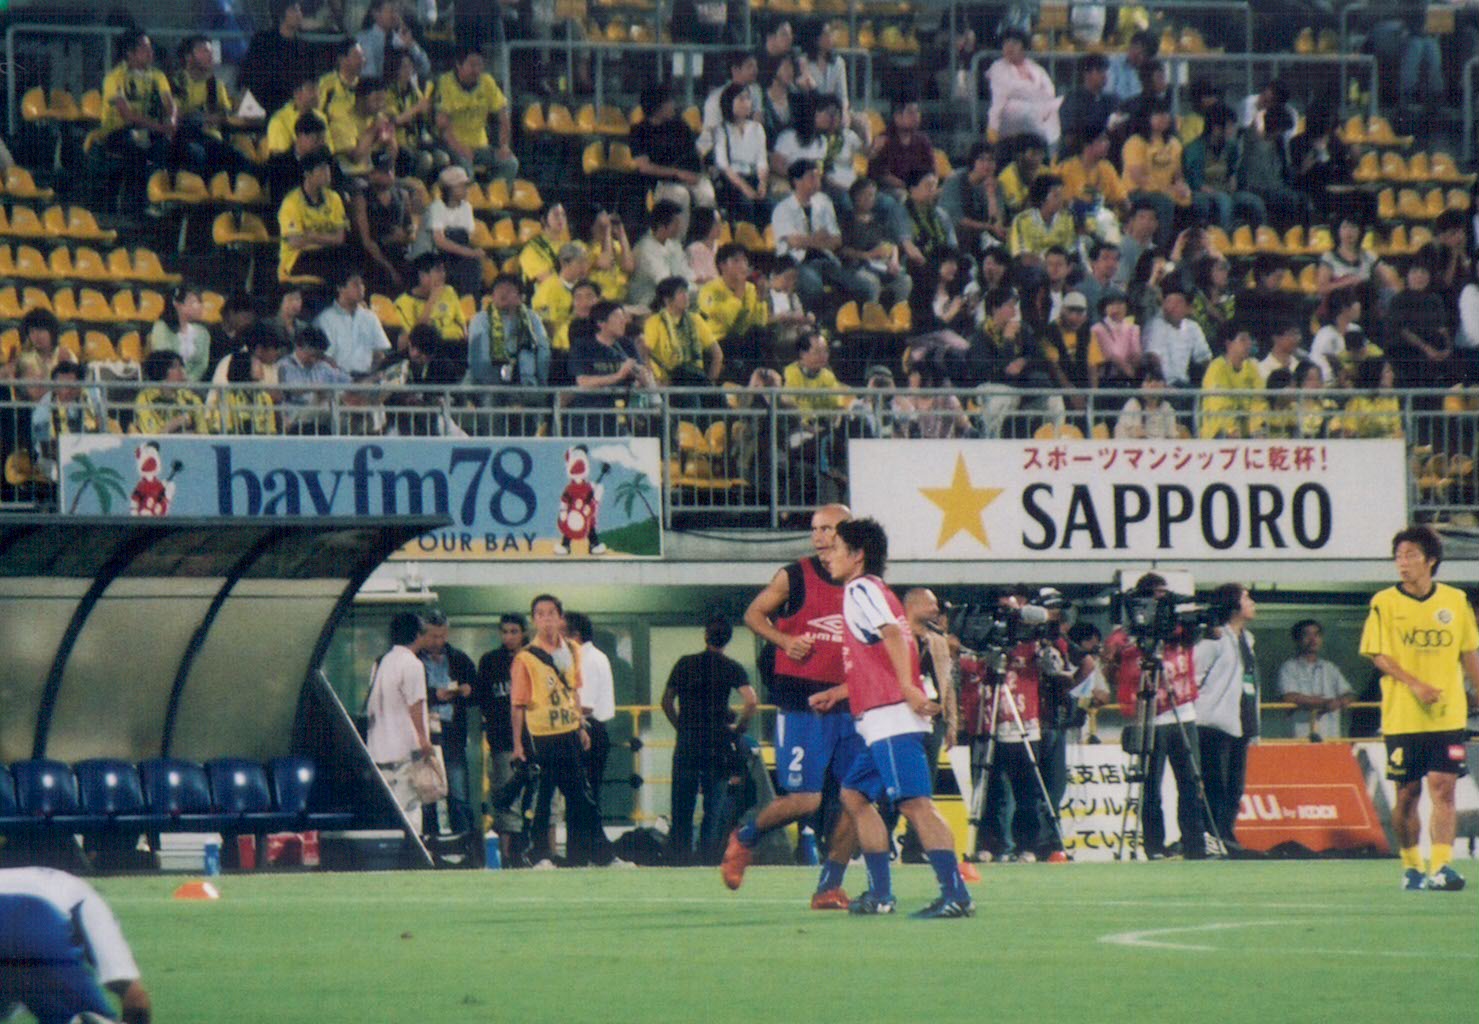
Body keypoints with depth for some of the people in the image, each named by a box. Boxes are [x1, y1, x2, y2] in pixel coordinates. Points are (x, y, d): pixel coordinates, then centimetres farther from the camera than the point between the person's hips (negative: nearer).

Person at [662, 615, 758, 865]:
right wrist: (737, 727, -1)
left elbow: (667, 701, 8)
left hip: (686, 743, 2)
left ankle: (678, 854, 6)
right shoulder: (730, 668, -3)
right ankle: (709, 856, 0)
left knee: (682, 805, 8)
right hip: (717, 745, -2)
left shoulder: (684, 664, 5)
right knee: (715, 804, 4)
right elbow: (751, 701, -15)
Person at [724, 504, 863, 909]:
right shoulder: (793, 578, -2)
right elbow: (754, 614, 8)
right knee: (805, 799, -9)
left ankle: (829, 887, 8)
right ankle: (744, 838, 18)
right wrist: (784, 640, -10)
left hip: (847, 704, 5)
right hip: (800, 704, -4)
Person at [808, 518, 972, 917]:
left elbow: (892, 633, -22)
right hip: (882, 722, 11)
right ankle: (880, 894, 16)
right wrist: (835, 693, 36)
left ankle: (956, 895, -23)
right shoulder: (872, 591, 24)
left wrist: (908, 688, -31)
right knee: (854, 794, 16)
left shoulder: (861, 589, -5)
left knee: (915, 803, -16)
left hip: (891, 716, -11)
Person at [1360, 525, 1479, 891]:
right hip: (1402, 718, -1)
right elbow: (1378, 655, -3)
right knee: (1407, 793, 4)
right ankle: (1410, 866, 18)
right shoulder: (1384, 603, 0)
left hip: (1448, 715, 1)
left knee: (1443, 788, -10)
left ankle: (1440, 867, -15)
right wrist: (1414, 684, -15)